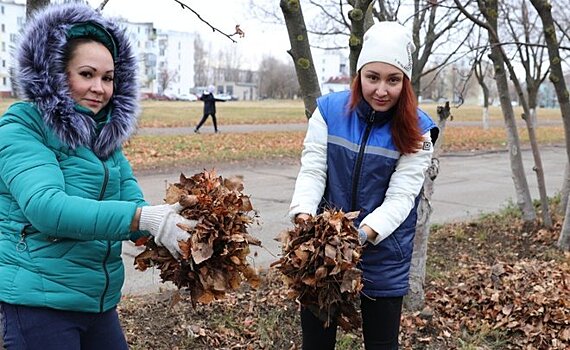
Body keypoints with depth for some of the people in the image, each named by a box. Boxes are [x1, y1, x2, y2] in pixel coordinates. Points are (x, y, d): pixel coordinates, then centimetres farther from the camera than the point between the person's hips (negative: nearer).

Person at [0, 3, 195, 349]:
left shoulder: (105, 134, 8)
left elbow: (133, 204, -1)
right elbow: (45, 206, -27)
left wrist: (172, 220, -22)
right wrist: (142, 217, -35)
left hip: (101, 300, 7)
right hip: (40, 301, -6)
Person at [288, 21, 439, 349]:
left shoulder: (416, 130, -9)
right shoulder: (329, 109, -5)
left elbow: (400, 196, -16)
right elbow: (312, 170, -7)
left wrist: (366, 232, -32)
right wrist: (303, 214, -26)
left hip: (384, 258, -1)